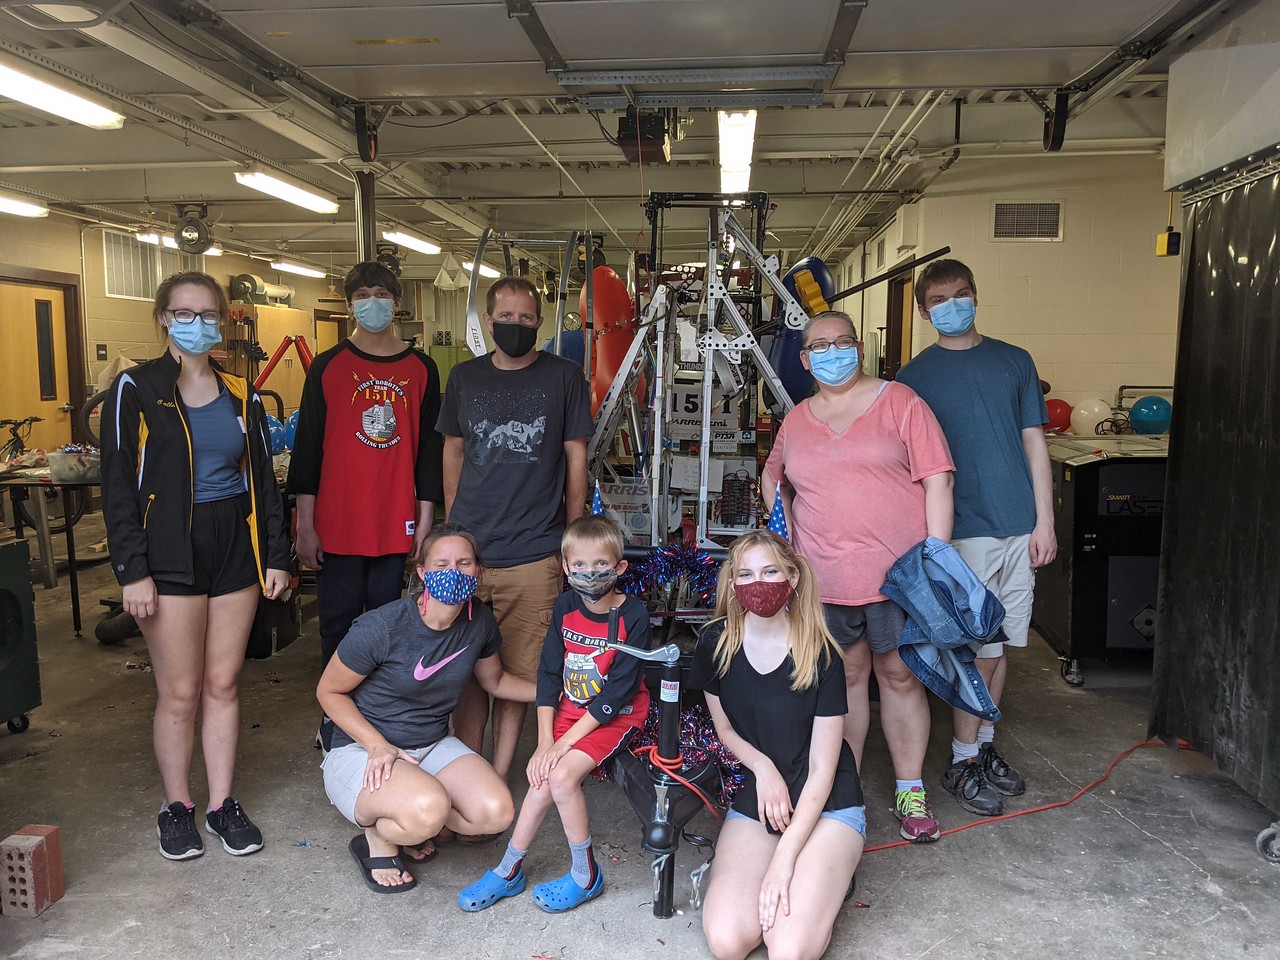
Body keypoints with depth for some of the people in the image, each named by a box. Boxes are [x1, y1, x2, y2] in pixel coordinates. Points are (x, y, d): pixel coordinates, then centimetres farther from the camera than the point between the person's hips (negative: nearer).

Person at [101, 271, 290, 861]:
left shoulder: (240, 395, 9)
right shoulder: (136, 389, -3)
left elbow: (263, 478, 12)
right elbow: (117, 486, -6)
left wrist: (275, 555, 8)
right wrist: (133, 570, -11)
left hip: (235, 547, 4)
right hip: (171, 554, -3)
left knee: (223, 684, 9)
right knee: (180, 693, 3)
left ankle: (222, 804, 23)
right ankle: (176, 807, 23)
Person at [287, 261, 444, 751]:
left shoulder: (421, 369, 6)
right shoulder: (327, 367, 2)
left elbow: (429, 448, 6)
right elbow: (307, 445, 2)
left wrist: (425, 522, 2)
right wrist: (305, 525, -3)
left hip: (396, 525, 1)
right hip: (337, 523, -1)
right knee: (338, 619, 6)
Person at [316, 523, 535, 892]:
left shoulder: (479, 621, -5)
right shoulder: (380, 627, -22)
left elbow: (495, 680, 14)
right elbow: (329, 692, -9)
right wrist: (379, 746, -20)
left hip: (434, 745, 6)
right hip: (361, 750, -5)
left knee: (496, 812, -18)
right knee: (429, 808, -35)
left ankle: (410, 823, 10)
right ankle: (376, 838, 1)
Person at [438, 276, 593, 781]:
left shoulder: (564, 377, 2)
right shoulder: (464, 377, 10)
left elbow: (576, 459, 6)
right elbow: (453, 452, 18)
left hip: (535, 554, -2)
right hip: (467, 549, 2)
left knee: (520, 671, 4)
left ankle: (499, 776, 18)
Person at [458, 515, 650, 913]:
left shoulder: (633, 615, -18)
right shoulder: (565, 607, -3)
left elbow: (618, 691, -20)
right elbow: (548, 674, 0)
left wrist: (564, 742, -20)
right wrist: (544, 740, -9)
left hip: (616, 716, -4)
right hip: (569, 710, 5)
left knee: (561, 775, -21)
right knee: (542, 780, -11)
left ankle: (585, 875, -1)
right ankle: (508, 871, 11)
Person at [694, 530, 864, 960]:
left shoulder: (820, 654, -15)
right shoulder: (716, 643, -6)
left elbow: (821, 768, -13)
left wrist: (783, 861, -19)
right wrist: (763, 767, -13)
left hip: (825, 805, -3)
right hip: (753, 800, 3)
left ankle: (823, 874, 8)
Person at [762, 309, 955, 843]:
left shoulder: (899, 401, -2)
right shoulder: (796, 420, 10)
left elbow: (936, 480, -5)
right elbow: (773, 477, 27)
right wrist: (787, 535, 14)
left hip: (898, 571, -3)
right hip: (826, 576, 3)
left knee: (900, 675, 7)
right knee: (847, 675, 12)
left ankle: (910, 789, 21)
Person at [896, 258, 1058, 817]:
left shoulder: (1014, 361, 11)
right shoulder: (914, 376, 3)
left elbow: (1034, 442, 9)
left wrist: (1045, 521, 3)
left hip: (1019, 526, 4)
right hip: (963, 530, -3)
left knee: (1002, 645, 11)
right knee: (981, 648, -3)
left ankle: (984, 746, 28)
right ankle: (963, 761, 13)